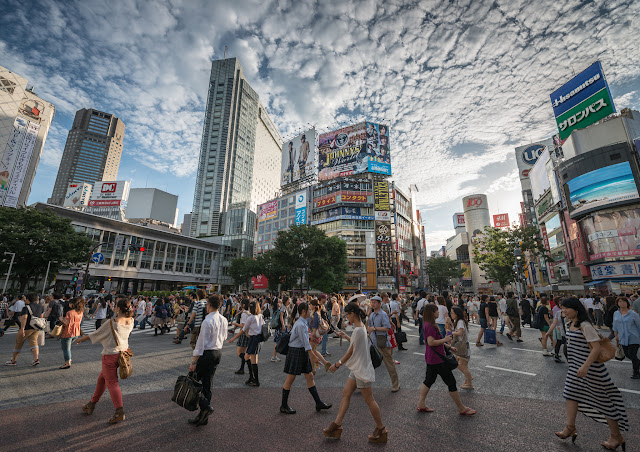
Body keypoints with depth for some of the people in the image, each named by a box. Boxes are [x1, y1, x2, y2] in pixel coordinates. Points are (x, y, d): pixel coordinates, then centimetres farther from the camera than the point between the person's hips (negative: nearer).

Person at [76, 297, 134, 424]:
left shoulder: (111, 322, -19)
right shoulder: (131, 321, -4)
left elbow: (96, 334, -4)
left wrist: (81, 339, 11)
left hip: (110, 355, -7)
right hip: (122, 353, 7)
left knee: (112, 383, -1)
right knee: (102, 378, 25)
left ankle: (120, 411, -4)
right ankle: (92, 404, 40)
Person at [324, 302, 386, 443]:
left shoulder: (358, 330, -25)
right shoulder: (361, 327, 5)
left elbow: (351, 352, -19)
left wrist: (337, 364, -9)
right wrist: (346, 337, 16)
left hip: (361, 369, -10)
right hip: (357, 368, 10)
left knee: (369, 400, 5)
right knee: (346, 393, 13)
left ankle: (381, 429, 23)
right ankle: (337, 424, 22)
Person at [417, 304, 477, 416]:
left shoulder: (428, 324, 10)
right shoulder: (430, 326, -23)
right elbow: (431, 342, -28)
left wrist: (448, 347, 18)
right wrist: (445, 340, -18)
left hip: (431, 358, 10)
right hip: (437, 359, -10)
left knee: (429, 380, 17)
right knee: (451, 382, 5)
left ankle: (421, 404, 24)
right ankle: (462, 409, 22)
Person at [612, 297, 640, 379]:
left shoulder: (633, 314, -8)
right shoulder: (616, 314, 5)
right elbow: (615, 327, 14)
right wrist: (616, 336, 14)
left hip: (633, 338, -4)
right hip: (623, 339, 4)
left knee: (632, 355, -2)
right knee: (627, 355, 10)